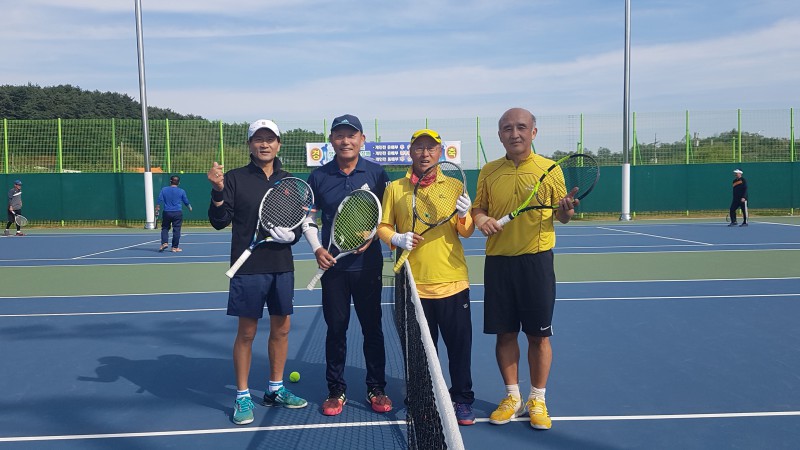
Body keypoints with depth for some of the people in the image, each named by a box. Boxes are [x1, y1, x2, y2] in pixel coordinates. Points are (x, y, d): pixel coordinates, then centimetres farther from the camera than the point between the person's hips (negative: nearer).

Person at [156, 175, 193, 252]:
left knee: (165, 228, 15)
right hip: (178, 212, -1)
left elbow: (159, 201, -1)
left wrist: (157, 210, 6)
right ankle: (175, 247, 7)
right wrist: (190, 207, 30)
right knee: (176, 230, 3)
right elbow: (186, 202, 10)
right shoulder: (181, 191, 0)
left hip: (167, 212, 1)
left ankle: (164, 243, -3)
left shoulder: (164, 189, 2)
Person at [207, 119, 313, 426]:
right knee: (246, 333, 3)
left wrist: (293, 232, -8)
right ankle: (242, 397, 18)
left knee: (281, 329, 12)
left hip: (282, 267, 4)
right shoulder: (235, 178, -4)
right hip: (249, 269, -4)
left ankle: (275, 389, 29)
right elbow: (220, 222, -8)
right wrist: (218, 192, -24)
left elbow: (301, 219, 13)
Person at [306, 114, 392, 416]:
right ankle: (336, 390, 22)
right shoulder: (319, 176, 2)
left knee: (372, 328, 8)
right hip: (333, 265, 1)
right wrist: (317, 249, -7)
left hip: (368, 264, 0)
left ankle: (376, 388, 22)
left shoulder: (376, 173, -1)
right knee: (336, 329, 8)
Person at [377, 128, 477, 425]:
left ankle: (462, 399, 22)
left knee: (459, 344, 5)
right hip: (414, 283, 0)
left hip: (452, 281, 0)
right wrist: (396, 238, -13)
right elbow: (383, 227, 7)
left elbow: (466, 232, 2)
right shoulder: (395, 189, 4)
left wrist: (464, 215, -19)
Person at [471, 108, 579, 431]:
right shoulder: (488, 172, 7)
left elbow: (560, 213, 3)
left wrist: (565, 211, -20)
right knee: (504, 332, 9)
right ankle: (512, 398, 26)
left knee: (538, 335, 6)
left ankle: (537, 400, 23)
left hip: (536, 260, -2)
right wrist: (480, 219, -8)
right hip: (498, 261, 2)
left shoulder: (548, 169, 1)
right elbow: (477, 208, 14)